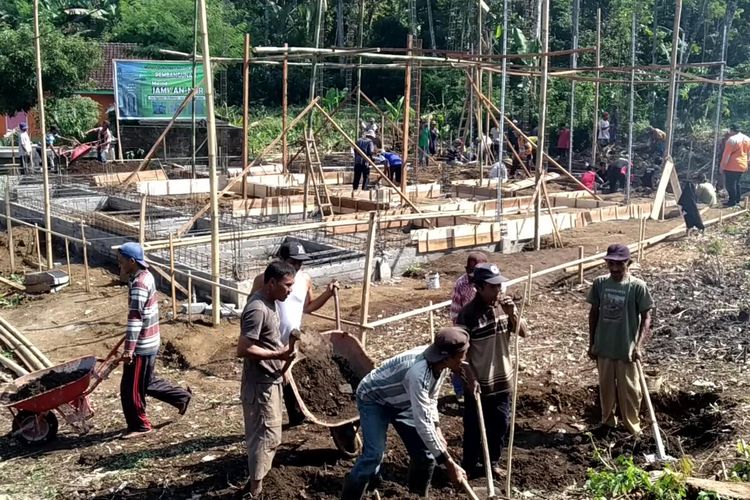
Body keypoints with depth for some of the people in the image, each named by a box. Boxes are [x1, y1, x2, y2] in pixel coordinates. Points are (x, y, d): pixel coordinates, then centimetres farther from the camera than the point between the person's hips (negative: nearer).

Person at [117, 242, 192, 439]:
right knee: (147, 382, 21)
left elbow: (135, 318, -25)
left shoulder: (139, 283, -22)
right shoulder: (145, 275, 9)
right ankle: (182, 396, 28)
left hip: (141, 345, -10)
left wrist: (129, 348, -24)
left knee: (131, 387, 3)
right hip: (149, 341, 10)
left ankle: (139, 425, 17)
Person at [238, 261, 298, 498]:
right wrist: (277, 355, -26)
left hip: (270, 380, 10)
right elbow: (243, 349, -27)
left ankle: (254, 477, 37)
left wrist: (281, 351, 11)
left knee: (261, 433, 22)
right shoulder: (258, 309, -25)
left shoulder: (269, 302, 6)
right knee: (267, 435, -2)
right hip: (260, 384, -10)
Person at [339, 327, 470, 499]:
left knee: (425, 453, 2)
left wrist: (436, 429, -7)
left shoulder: (441, 363, -16)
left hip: (402, 402, 8)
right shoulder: (419, 372, -41)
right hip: (374, 399, -8)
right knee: (374, 455, -22)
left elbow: (431, 398, 4)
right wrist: (449, 464, -36)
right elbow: (423, 424, -40)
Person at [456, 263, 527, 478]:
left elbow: (523, 333, 1)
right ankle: (470, 465, 29)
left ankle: (493, 462, 38)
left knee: (500, 425, 18)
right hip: (479, 383, -5)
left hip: (502, 380, 5)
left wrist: (512, 314, -17)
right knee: (474, 427, 10)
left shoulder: (503, 305, -3)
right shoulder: (468, 314, -20)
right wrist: (470, 379, -19)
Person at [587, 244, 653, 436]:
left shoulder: (638, 286, -13)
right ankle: (607, 420, 36)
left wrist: (639, 345, -20)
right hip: (604, 347, 3)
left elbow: (646, 318, -9)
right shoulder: (600, 283, -3)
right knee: (606, 387, 16)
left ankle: (632, 427, 25)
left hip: (626, 348, -3)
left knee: (629, 389, 8)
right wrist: (592, 343, 6)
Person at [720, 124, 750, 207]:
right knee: (736, 183, 21)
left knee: (730, 184, -1)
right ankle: (737, 199, 26)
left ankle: (732, 201, 1)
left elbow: (726, 154, -16)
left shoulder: (732, 139, -15)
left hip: (731, 166, -8)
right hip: (742, 166, 8)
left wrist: (722, 165, -12)